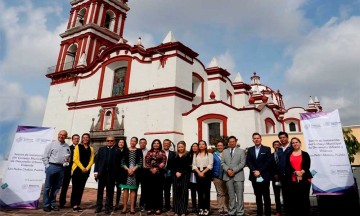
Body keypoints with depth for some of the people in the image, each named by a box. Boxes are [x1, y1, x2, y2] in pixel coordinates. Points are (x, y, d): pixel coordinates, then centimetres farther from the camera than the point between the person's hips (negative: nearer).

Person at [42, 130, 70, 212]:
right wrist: (47, 166, -6)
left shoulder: (67, 147, 11)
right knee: (48, 187, 3)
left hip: (61, 168, 3)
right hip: (52, 166, -3)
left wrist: (68, 160, -2)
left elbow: (69, 158, 19)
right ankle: (46, 205, 14)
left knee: (56, 187, 9)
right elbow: (45, 156, 0)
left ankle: (52, 204, 20)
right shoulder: (52, 144, 1)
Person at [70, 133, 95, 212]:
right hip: (77, 169, -3)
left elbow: (91, 160, 5)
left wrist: (86, 168, -9)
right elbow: (75, 159, -7)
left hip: (86, 171, 3)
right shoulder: (78, 147, 0)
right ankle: (74, 205, 7)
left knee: (81, 188, 7)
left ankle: (78, 204, 13)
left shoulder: (91, 149, 9)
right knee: (75, 187, 0)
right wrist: (82, 168, -13)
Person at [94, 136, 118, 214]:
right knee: (100, 191, 12)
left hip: (111, 174, -2)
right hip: (101, 173, 3)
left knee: (110, 192, 7)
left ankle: (108, 208, 18)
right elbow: (97, 160, 5)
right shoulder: (101, 149, 10)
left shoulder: (117, 150, -1)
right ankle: (98, 207, 24)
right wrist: (96, 171, -4)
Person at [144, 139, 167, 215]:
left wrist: (156, 168, -13)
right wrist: (151, 169, -10)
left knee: (158, 190, 2)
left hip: (159, 173, -1)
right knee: (149, 190, 4)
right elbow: (146, 162, 3)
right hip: (149, 173, 1)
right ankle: (149, 207, 13)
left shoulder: (162, 152, 5)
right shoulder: (149, 152, 9)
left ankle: (158, 208, 10)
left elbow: (163, 162, -3)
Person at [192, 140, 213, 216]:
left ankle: (206, 208, 7)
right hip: (198, 173, 3)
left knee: (206, 191, 0)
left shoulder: (209, 154, 3)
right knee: (199, 191, 5)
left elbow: (210, 165, -6)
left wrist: (203, 172, -13)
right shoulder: (196, 155, 13)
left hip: (206, 173, -3)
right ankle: (201, 208, 13)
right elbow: (194, 165, 5)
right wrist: (199, 172, -9)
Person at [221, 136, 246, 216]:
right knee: (231, 196, 9)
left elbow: (242, 163, -4)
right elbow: (222, 163, 7)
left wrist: (233, 170, -13)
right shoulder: (225, 151, 13)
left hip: (238, 176, -2)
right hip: (228, 176, 2)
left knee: (239, 196, 0)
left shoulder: (241, 151, 5)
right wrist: (228, 170, -10)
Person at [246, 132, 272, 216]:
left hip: (264, 176, -3)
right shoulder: (250, 150, 10)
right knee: (258, 196, 10)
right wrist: (254, 171, -11)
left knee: (266, 196, 3)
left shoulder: (267, 149, 1)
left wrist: (260, 171, -13)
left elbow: (268, 162, -7)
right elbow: (248, 162, 3)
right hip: (254, 176, 3)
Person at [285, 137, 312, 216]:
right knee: (293, 198, 1)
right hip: (292, 179, 1)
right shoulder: (289, 155, 11)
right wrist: (295, 172, -13)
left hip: (304, 179, -1)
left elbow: (307, 166, -1)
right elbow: (287, 167, 2)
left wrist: (301, 172, -17)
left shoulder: (305, 154, 7)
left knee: (304, 198, 3)